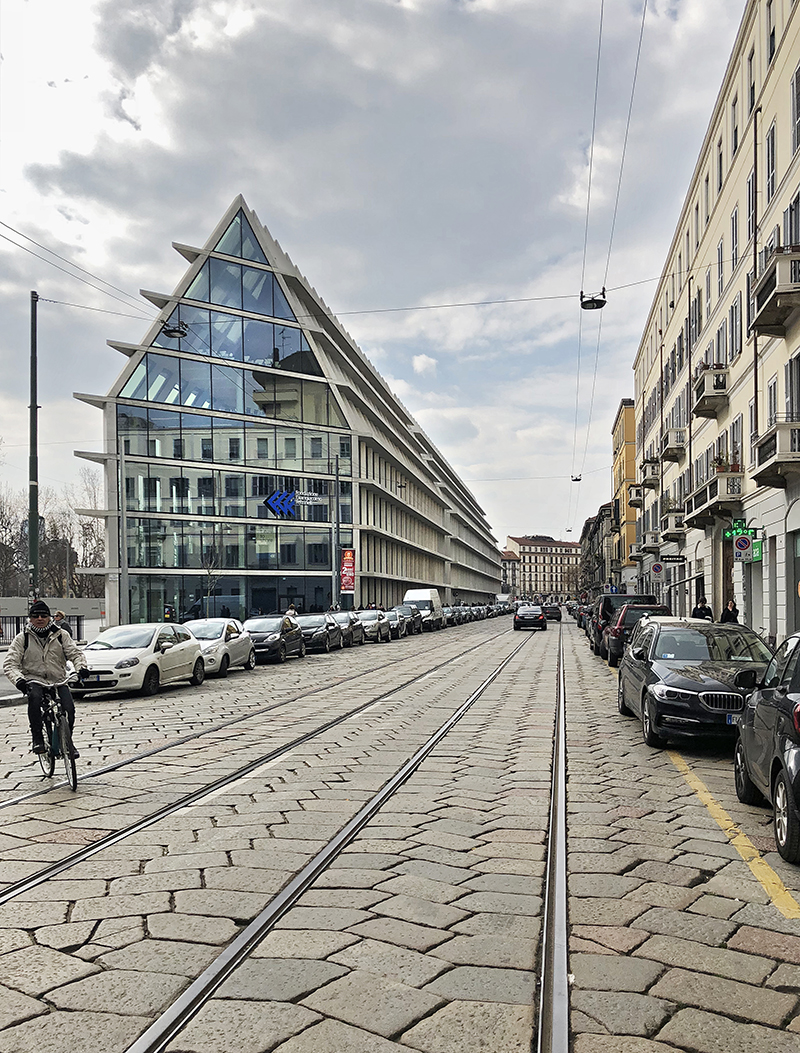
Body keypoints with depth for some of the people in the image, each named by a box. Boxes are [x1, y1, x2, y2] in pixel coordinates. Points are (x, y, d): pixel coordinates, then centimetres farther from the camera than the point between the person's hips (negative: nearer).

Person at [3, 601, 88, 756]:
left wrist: (81, 667, -19)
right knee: (34, 697, -36)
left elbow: (75, 653, 3)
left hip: (58, 681, 2)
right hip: (34, 678, -1)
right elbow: (10, 662, -2)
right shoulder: (23, 638, 3)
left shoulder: (60, 635, 6)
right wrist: (18, 679, -22)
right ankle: (37, 738, -23)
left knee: (69, 708, -19)